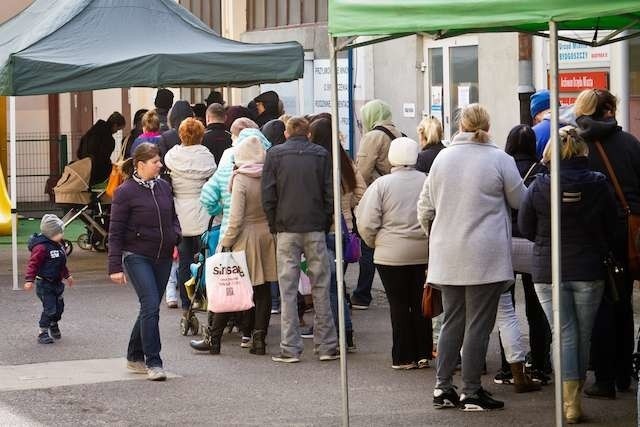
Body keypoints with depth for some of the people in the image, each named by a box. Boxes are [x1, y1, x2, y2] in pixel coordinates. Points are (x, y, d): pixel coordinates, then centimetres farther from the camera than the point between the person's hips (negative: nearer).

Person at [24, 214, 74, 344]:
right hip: (44, 284, -9)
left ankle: (54, 326, 38)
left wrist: (67, 275, 34)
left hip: (57, 283, 9)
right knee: (49, 309, -10)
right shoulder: (41, 247, -20)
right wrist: (29, 280, -30)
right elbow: (33, 264, -23)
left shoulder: (57, 245, 10)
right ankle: (43, 332, 1)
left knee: (59, 307, 15)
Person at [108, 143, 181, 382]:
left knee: (150, 308, 11)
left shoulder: (163, 187, 8)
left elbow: (173, 218, 21)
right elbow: (116, 232, -7)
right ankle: (153, 363, -10)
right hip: (137, 257, -6)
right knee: (151, 306, -15)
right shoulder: (125, 192, -9)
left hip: (162, 258, 6)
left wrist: (176, 240, 1)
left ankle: (135, 357, 27)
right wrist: (115, 266, -11)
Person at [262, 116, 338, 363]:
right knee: (321, 287, 6)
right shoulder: (321, 155, 3)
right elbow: (330, 194, 0)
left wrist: (274, 225, 6)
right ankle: (326, 346, 6)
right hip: (316, 230, 1)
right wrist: (326, 224, 8)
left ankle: (290, 348, -1)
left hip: (287, 229, -1)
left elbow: (268, 195, -2)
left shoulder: (274, 155, 1)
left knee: (288, 289, 2)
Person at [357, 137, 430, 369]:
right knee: (420, 304, 11)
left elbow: (367, 223, -9)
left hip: (392, 254, -3)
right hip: (423, 254, 3)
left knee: (399, 306, 4)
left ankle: (404, 357, 6)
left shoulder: (382, 184, -9)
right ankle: (423, 354, 14)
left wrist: (375, 243, 9)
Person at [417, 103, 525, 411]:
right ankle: (472, 392, 3)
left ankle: (442, 387, 12)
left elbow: (425, 209, 11)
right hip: (485, 256, -4)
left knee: (452, 321, 14)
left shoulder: (442, 158, 5)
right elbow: (520, 201, 1)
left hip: (447, 256, 4)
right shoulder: (499, 159, -8)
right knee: (478, 324, 1)